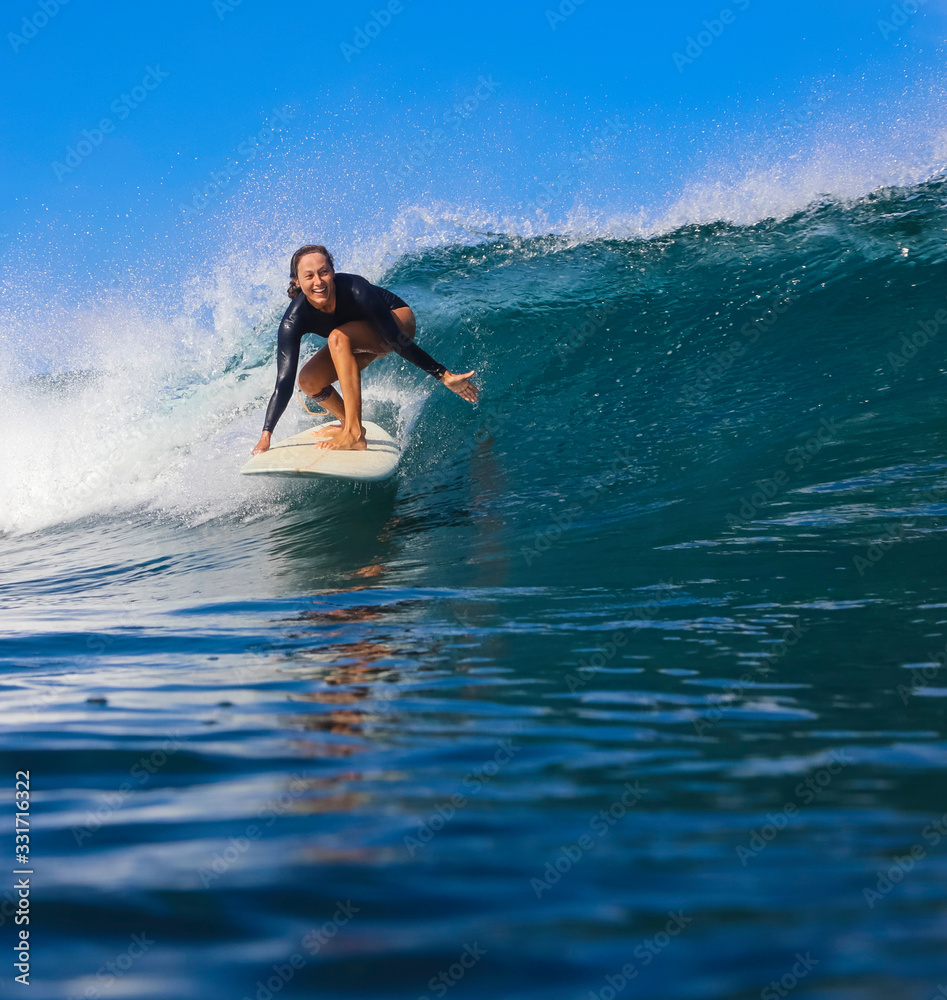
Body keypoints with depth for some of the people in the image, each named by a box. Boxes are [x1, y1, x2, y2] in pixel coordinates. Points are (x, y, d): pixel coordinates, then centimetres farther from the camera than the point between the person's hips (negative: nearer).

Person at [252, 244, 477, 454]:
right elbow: (284, 382, -27)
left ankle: (354, 434, -34)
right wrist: (265, 436, -32)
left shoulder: (354, 290, -36)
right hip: (361, 342, 5)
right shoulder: (294, 320, -27)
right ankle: (349, 423, 17)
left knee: (338, 338, -32)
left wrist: (444, 376, -28)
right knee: (308, 381, -13)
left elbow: (397, 340, -29)